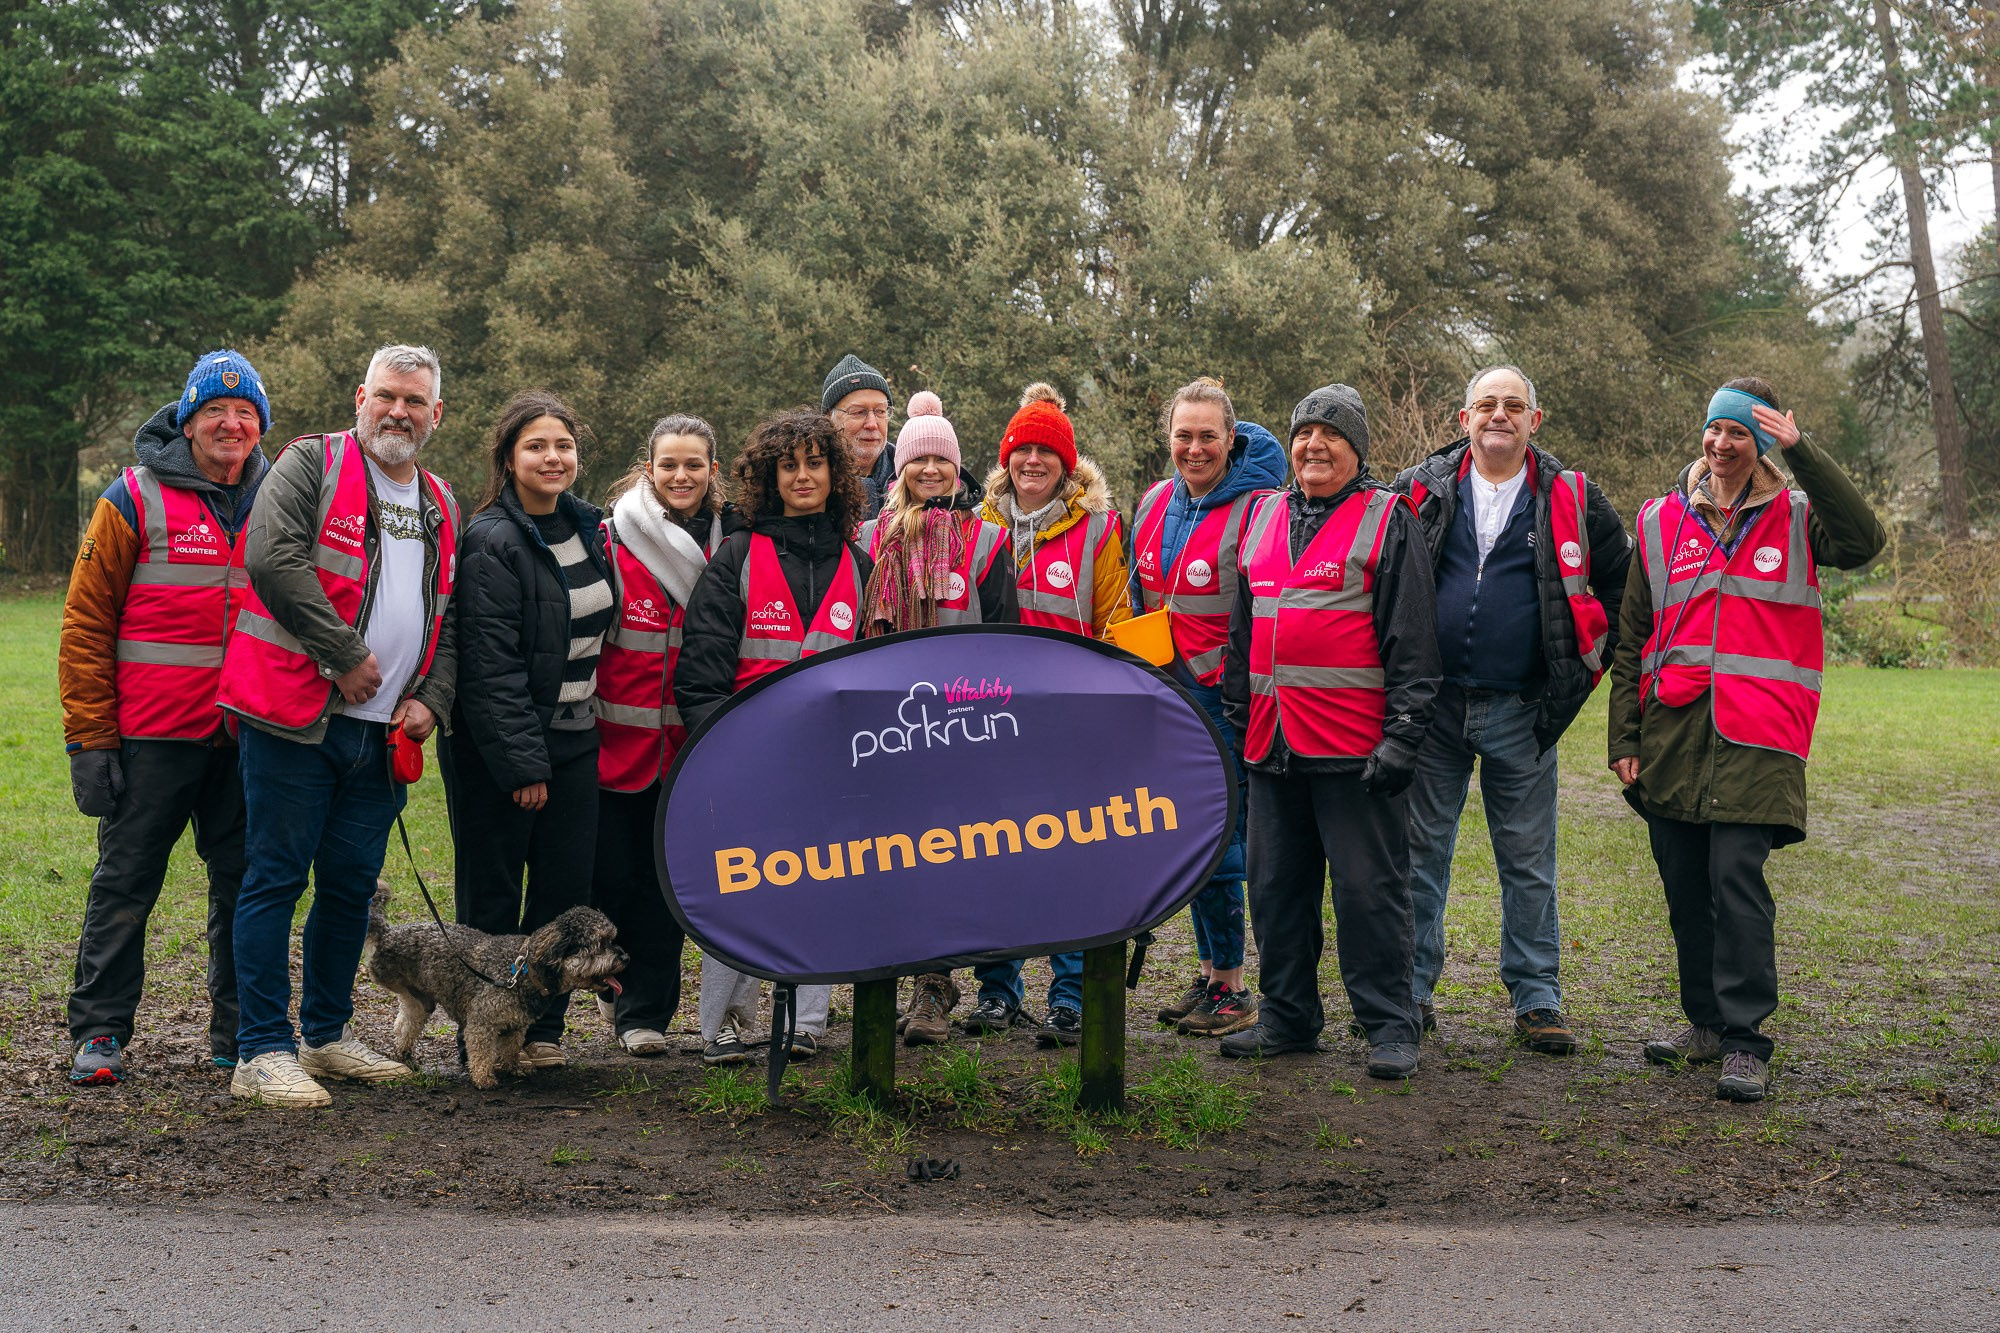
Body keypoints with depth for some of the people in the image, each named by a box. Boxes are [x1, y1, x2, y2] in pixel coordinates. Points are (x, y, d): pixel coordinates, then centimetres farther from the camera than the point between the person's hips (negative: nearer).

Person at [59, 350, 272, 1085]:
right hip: (152, 735, -3)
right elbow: (85, 622, -1)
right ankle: (99, 1032, 15)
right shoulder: (136, 499, -2)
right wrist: (89, 739, -6)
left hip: (248, 737, 3)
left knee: (244, 884, 8)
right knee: (126, 883, 3)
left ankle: (239, 1033, 19)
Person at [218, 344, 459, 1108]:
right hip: (295, 719, -6)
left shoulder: (442, 508, 18)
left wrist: (431, 699, 4)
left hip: (384, 730, 6)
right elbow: (273, 558, -17)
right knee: (276, 877, -3)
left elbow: (450, 622, 21)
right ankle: (264, 1052, 3)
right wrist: (346, 656, -15)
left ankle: (327, 1034, 26)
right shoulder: (311, 464, -2)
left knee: (352, 884, 12)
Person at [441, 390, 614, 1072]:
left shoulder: (585, 526, 9)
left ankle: (542, 1028, 19)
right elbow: (490, 664, -18)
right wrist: (523, 762, -19)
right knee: (492, 898, 3)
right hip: (497, 749, -7)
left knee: (567, 889, 7)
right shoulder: (492, 541, -14)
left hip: (573, 741, 7)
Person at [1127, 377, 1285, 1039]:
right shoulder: (1154, 505, 10)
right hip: (1167, 698, 7)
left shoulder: (1258, 507, -11)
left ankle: (1230, 988, 6)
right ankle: (1210, 972, 23)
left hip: (1225, 699, -7)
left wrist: (1223, 672, -14)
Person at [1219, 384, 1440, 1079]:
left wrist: (1402, 734, -13)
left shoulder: (1388, 520, -1)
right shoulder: (1262, 518, 16)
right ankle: (1286, 1016, 24)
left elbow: (1412, 640, -6)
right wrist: (1234, 718, 18)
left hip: (1356, 746, -6)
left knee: (1369, 886, -2)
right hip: (1273, 743, 6)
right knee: (1275, 885, 12)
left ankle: (1389, 1026, 8)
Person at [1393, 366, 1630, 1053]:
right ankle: (1409, 990, 15)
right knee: (1419, 852, 6)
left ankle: (1537, 1000, 13)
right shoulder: (1419, 491, 4)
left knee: (1529, 861, 4)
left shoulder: (1571, 500, 4)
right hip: (1432, 706, 1)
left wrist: (1585, 663, 7)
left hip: (1522, 712, 0)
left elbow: (1619, 583, 14)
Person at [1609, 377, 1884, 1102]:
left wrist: (1803, 451, -18)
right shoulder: (1661, 520, 12)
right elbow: (1632, 640, 13)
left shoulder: (1796, 517, 5)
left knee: (1737, 880, -11)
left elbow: (1865, 539, -17)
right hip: (1671, 731, 4)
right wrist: (1624, 737, 9)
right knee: (1685, 885, 9)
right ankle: (1707, 1021, 23)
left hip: (1755, 736, -4)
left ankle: (1746, 1040, -4)